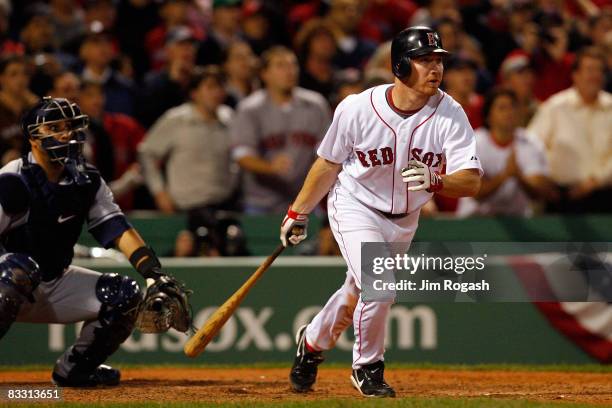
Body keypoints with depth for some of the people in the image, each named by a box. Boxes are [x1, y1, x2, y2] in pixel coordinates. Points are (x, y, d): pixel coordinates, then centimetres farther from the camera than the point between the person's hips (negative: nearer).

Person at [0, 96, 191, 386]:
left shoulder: (86, 181, 1)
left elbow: (117, 229, -7)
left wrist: (155, 275, -20)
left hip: (57, 285, 7)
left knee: (124, 295, -7)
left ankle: (74, 368, 8)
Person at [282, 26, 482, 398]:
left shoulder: (450, 114, -21)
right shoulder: (357, 109, -23)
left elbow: (472, 181, -27)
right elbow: (329, 164, -6)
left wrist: (436, 181, -48)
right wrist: (299, 213, 4)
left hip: (404, 219, 4)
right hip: (356, 207, -3)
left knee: (358, 294, 18)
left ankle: (313, 342, 48)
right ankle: (367, 367, 4)